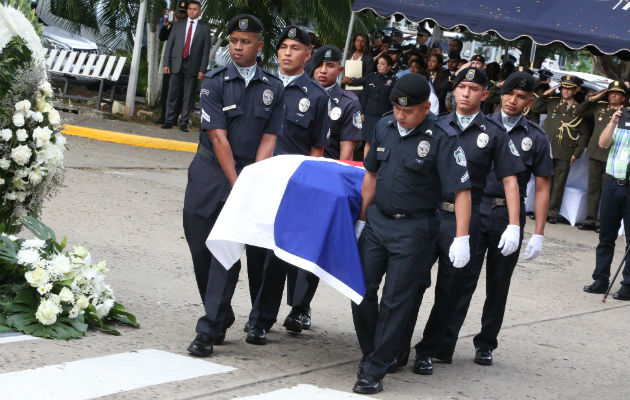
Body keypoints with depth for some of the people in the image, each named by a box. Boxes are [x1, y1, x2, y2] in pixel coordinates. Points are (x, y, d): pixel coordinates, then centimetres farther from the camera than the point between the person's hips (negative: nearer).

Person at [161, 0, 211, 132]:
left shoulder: (204, 28, 5)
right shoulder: (178, 25, 11)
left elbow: (206, 50, 1)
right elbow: (169, 44, 9)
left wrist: (202, 70, -6)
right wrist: (166, 63, 0)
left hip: (192, 66, -1)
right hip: (176, 64, 2)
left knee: (188, 96, 0)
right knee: (173, 94, 2)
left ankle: (184, 122, 5)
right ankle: (169, 120, 8)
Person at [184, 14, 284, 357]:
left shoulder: (273, 88, 5)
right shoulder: (214, 82, -2)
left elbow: (268, 139, 1)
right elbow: (218, 137, -9)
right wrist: (236, 185, -16)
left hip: (249, 172, 0)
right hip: (210, 171, 0)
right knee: (200, 248, 4)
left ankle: (209, 329, -8)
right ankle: (221, 316, 24)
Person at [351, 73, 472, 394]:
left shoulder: (442, 139, -15)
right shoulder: (385, 127, 3)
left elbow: (461, 189, -17)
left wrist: (461, 238, -23)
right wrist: (362, 219, 15)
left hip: (413, 230, -5)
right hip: (377, 221, 5)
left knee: (395, 302, -1)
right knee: (361, 291, 6)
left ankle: (374, 371, 5)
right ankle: (371, 354, 25)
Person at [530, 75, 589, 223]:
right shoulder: (552, 103, 10)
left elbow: (584, 135, 8)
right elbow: (534, 108, 10)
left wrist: (576, 154, 1)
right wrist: (546, 94, 4)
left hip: (565, 154, -1)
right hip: (547, 150, 1)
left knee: (559, 183, 2)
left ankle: (553, 212, 9)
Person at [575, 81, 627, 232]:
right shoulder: (599, 107, 14)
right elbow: (579, 111, 21)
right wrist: (592, 99, 11)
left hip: (613, 157, -4)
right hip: (596, 153, 4)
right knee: (593, 187, 6)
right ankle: (590, 220, 11)